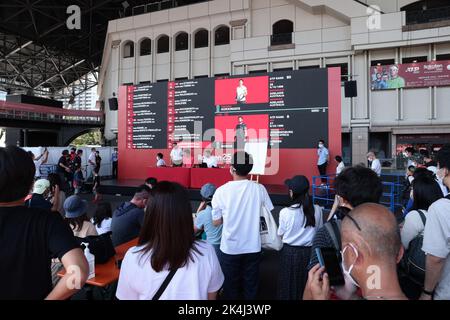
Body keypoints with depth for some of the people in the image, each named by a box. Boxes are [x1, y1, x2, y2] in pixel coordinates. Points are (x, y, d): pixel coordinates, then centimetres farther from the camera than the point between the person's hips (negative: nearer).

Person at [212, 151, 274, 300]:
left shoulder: (221, 191, -14)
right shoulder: (259, 189, -11)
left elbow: (216, 222, -6)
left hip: (229, 248, -1)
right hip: (253, 247, 1)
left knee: (230, 285, 18)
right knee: (251, 284, 19)